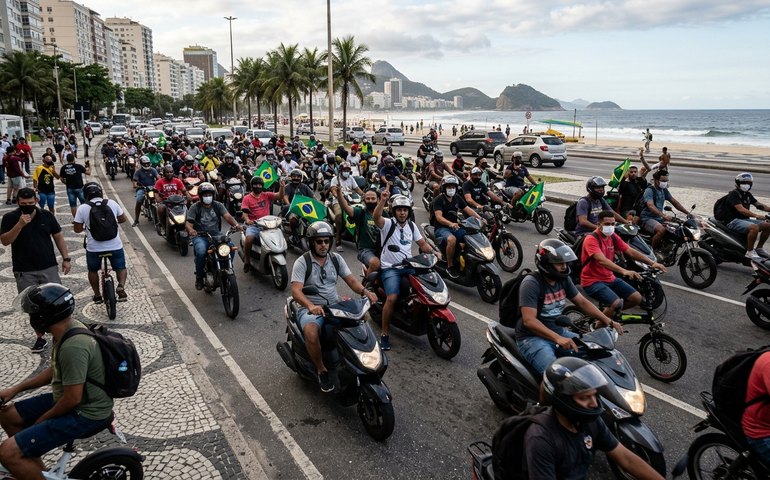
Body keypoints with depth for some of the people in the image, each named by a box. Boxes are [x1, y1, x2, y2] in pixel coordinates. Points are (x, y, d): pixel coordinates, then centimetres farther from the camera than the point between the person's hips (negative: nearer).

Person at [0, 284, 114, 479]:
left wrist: (42, 420, -7)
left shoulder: (73, 346, -30)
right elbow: (55, 370, 18)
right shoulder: (68, 329, 1)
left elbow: (72, 399, -25)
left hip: (85, 414, -10)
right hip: (74, 399, 10)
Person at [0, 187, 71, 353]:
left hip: (49, 268, 1)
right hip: (24, 272, 0)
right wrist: (20, 225, -25)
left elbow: (58, 237, 7)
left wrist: (66, 258, 2)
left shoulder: (46, 215, 1)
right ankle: (40, 337, 19)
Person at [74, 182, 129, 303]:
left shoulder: (82, 208, -6)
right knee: (121, 268, 19)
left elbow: (77, 229, -1)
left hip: (94, 248, 0)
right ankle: (121, 287, -7)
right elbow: (123, 219, 10)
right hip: (115, 246, 0)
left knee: (93, 270, 25)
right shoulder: (112, 203, -2)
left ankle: (97, 295, 31)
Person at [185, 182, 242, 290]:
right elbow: (188, 223, -8)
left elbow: (227, 216, -7)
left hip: (216, 235, 2)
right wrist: (190, 230, -34)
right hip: (200, 236, -2)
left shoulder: (218, 205, 9)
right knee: (201, 252, -34)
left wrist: (236, 224, -29)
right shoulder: (195, 207, 2)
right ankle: (199, 277, -10)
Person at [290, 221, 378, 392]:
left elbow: (351, 280, 1)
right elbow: (296, 291, -19)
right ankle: (321, 370, -11)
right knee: (311, 333, -36)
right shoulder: (302, 262, -9)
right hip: (310, 308, -4)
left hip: (334, 305, 5)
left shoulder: (336, 258, 6)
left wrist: (365, 291, -21)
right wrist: (311, 306, -39)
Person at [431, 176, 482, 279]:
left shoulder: (457, 198, 11)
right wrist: (450, 224, -41)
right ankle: (450, 266, -21)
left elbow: (468, 209, 5)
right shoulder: (438, 200, -10)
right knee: (452, 239, -36)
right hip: (441, 228, -6)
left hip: (455, 227, 6)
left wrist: (480, 218, -12)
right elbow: (438, 217, -23)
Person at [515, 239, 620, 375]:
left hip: (559, 332, 9)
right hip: (533, 337, -8)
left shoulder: (563, 279, 5)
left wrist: (607, 321, -2)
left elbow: (582, 302, 12)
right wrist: (557, 338, -37)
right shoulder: (531, 283, -20)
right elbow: (529, 320, -27)